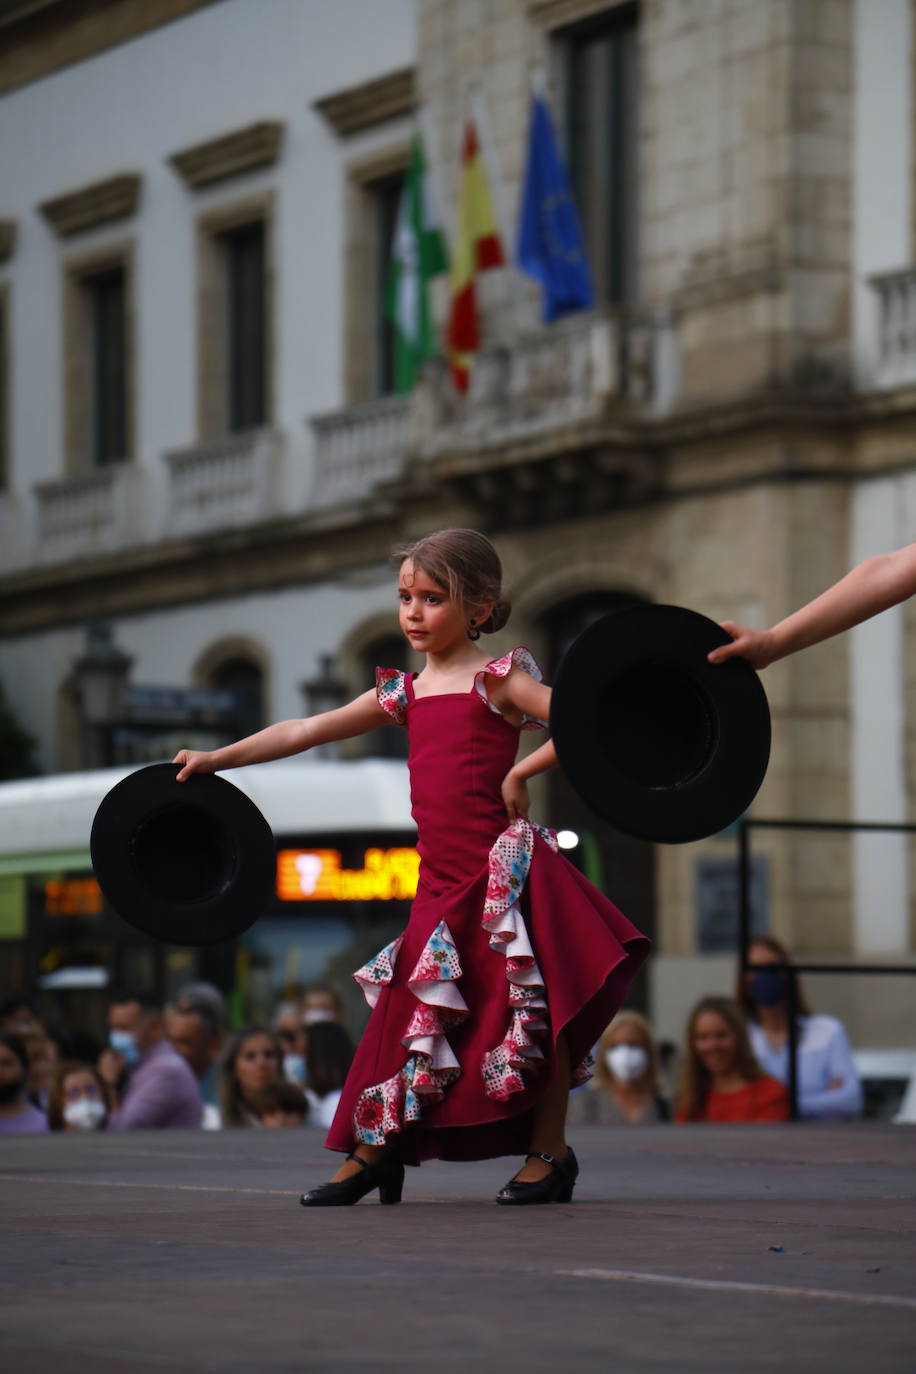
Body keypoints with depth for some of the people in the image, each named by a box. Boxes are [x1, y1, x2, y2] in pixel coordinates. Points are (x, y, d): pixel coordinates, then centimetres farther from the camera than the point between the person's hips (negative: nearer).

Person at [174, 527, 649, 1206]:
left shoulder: (498, 679, -4)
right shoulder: (406, 693, 15)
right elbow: (304, 731, 20)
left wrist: (520, 773, -15)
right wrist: (217, 759, 21)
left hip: (506, 870, -6)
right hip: (443, 880, 6)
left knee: (533, 1011, -2)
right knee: (411, 1010, 6)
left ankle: (550, 1151, 10)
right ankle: (376, 1148, 16)